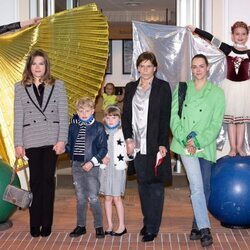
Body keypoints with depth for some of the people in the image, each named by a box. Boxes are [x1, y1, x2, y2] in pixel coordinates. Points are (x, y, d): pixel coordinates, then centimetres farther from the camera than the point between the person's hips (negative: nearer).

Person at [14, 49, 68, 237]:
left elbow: (63, 115, 2)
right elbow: (18, 117, 5)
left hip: (52, 140, 0)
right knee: (35, 181, 3)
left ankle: (46, 223, 9)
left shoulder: (58, 85, 5)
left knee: (48, 180, 2)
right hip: (31, 140, 1)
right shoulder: (20, 87, 8)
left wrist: (62, 140, -6)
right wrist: (18, 144, 0)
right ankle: (35, 224, 10)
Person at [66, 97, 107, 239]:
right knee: (80, 198, 12)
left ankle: (99, 226, 9)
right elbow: (69, 144, 17)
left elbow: (103, 148, -7)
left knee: (93, 198, -4)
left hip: (91, 166, -4)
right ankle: (81, 226, 21)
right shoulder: (73, 127, 7)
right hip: (76, 165, 4)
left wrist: (92, 162, -14)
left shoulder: (98, 127, -5)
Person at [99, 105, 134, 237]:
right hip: (105, 168, 4)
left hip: (118, 168, -4)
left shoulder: (123, 133, -5)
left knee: (116, 198, 0)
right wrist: (101, 158, -7)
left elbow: (127, 155, -3)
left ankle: (122, 226, 12)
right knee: (107, 197, 8)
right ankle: (109, 225, 18)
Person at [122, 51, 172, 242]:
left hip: (155, 145, -4)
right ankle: (147, 221, 24)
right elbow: (126, 115, 11)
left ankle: (152, 228, 5)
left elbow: (165, 117, -6)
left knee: (156, 185, -1)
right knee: (143, 185, 11)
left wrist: (162, 144, -12)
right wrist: (128, 139, -2)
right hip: (137, 145, 4)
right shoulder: (130, 87, 12)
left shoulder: (163, 87, -1)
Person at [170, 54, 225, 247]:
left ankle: (197, 225, 18)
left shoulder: (217, 92, 5)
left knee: (205, 187, 5)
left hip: (206, 146, 2)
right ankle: (204, 228, -10)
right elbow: (173, 116, 1)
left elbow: (216, 124, -1)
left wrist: (198, 141, -12)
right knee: (197, 186, -13)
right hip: (186, 145, -1)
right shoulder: (181, 88, 8)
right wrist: (185, 140, -11)